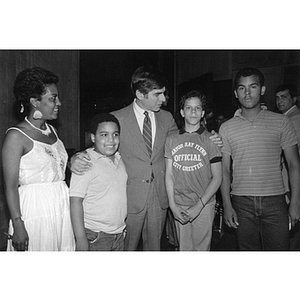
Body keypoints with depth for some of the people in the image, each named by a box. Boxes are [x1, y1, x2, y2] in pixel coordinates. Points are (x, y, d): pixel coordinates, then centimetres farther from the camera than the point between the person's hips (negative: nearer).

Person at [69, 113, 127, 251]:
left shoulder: (119, 159, 6)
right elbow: (75, 202, -16)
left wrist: (123, 226, 13)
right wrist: (80, 239, -18)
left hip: (119, 234, 6)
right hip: (94, 236, -6)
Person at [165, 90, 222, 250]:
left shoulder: (210, 139, -1)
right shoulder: (171, 139, 5)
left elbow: (217, 177, -2)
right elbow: (169, 174, 5)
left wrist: (199, 206, -10)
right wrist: (172, 204, -4)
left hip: (204, 205, -2)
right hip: (179, 206, 2)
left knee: (202, 247, 4)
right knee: (184, 248, 10)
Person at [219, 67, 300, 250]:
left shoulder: (281, 122, 3)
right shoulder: (227, 128, 5)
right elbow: (225, 169, 6)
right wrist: (227, 206, -1)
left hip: (274, 202, -1)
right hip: (241, 203, 1)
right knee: (248, 249, 9)